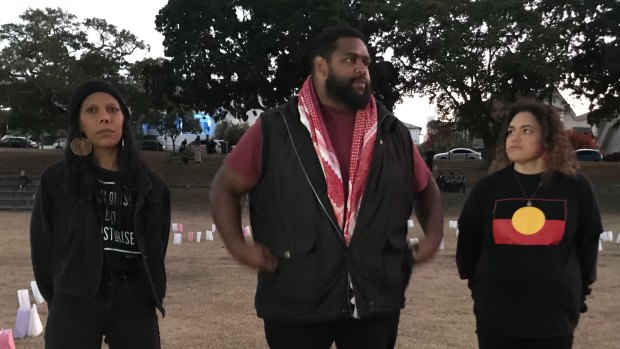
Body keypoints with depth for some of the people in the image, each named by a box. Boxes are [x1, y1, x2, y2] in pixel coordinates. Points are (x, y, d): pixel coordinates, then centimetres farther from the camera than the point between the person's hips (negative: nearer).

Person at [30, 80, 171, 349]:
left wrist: (152, 294, 6)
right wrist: (58, 298, 6)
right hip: (75, 302, -1)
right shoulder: (55, 181, 3)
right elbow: (43, 246, 7)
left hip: (134, 301, 2)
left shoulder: (150, 185, 9)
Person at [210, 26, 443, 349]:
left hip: (375, 299, 3)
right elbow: (226, 185, 5)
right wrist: (238, 246, -8)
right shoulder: (275, 128, -1)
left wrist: (432, 238, 6)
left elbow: (426, 188, 21)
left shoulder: (392, 132, 9)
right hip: (295, 302, -2)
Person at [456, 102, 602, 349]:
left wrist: (578, 293, 14)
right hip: (495, 314, 0)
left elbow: (588, 245, 9)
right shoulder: (487, 187, -2)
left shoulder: (576, 188, -1)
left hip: (555, 315, 0)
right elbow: (468, 241, 8)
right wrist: (480, 287, 14)